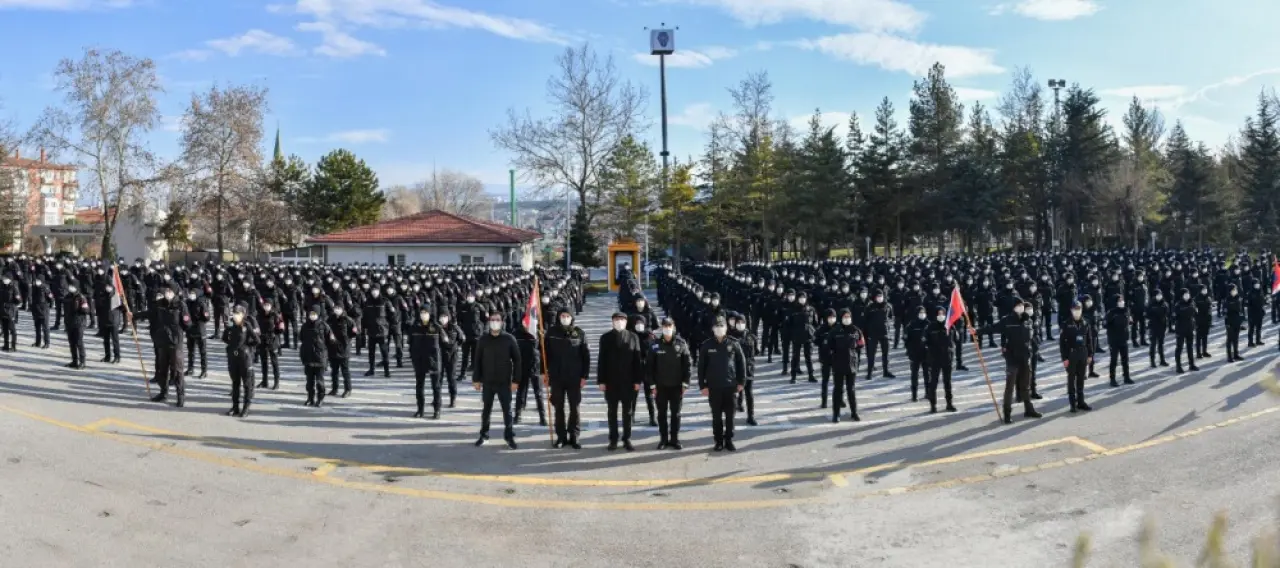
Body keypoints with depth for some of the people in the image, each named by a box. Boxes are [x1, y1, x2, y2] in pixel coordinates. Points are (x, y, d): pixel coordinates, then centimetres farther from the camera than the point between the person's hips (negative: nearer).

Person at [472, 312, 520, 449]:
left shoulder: (509, 339, -5)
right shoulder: (483, 339, 0)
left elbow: (516, 360, -2)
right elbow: (477, 360, 4)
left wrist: (515, 380, -6)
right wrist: (476, 379, 1)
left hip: (505, 382, -1)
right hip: (487, 382, 2)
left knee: (507, 410, 4)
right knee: (486, 409, 11)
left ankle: (509, 436, 14)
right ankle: (484, 435, 23)